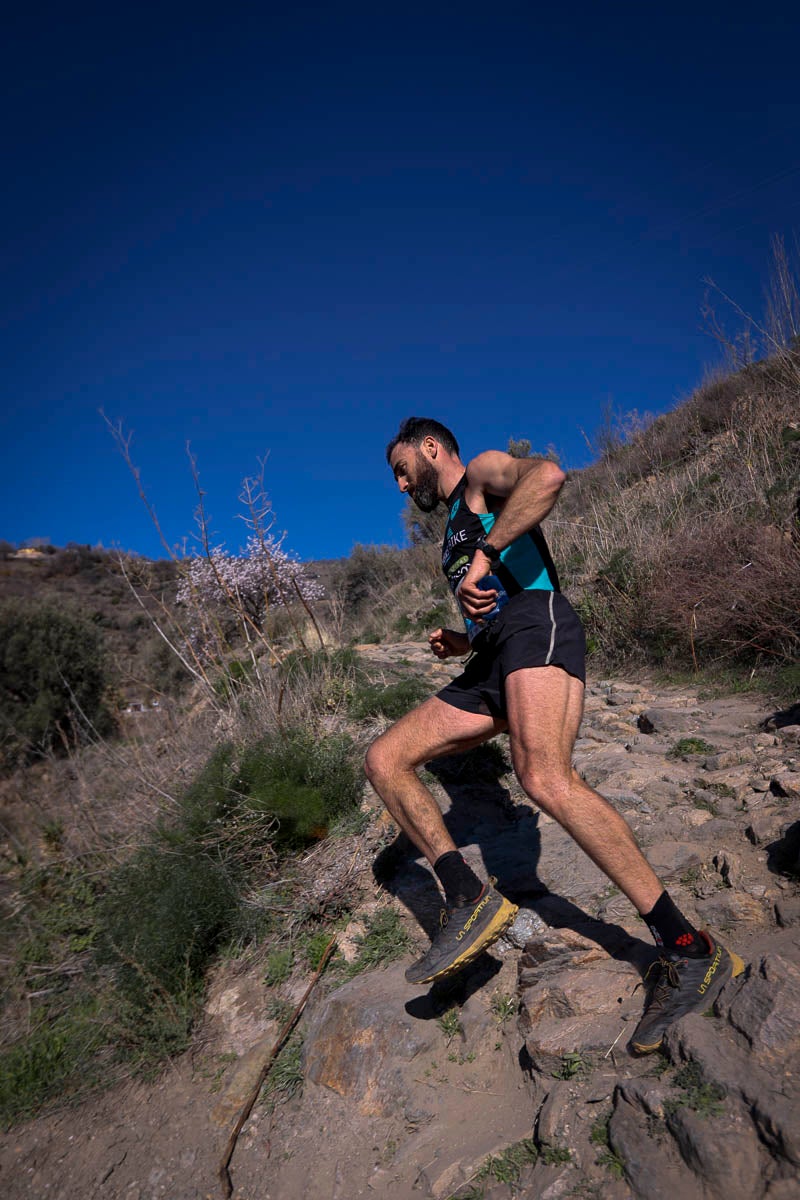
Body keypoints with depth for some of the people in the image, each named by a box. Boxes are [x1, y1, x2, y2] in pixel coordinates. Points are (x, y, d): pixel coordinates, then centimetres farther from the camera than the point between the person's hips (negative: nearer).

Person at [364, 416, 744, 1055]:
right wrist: (462, 642, 17)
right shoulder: (457, 529, 36)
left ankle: (689, 950, -21)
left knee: (545, 778, -31)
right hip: (490, 666, 9)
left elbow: (547, 475, -15)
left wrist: (484, 557, -18)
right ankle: (469, 898, -10)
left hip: (537, 624, -9)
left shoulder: (485, 472, 11)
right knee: (384, 760, -2)